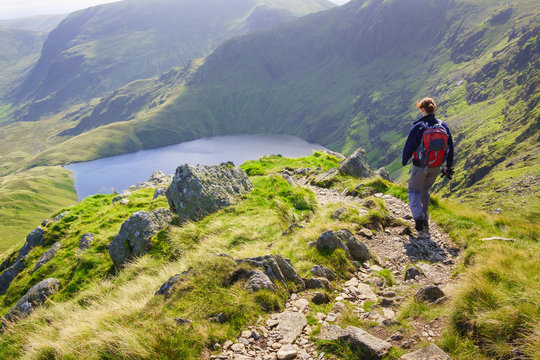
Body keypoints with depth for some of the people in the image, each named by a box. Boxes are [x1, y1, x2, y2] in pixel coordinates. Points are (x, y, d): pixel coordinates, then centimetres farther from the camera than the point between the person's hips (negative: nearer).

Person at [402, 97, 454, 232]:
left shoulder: (418, 127, -18)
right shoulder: (443, 126, -3)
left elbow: (409, 146, -11)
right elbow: (450, 147, 5)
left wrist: (404, 160, 10)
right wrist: (449, 166, 16)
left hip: (420, 166, -4)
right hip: (436, 166, 5)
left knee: (414, 191, 13)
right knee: (425, 190, 25)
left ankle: (419, 218, -6)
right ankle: (425, 219, 32)